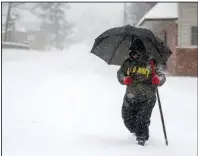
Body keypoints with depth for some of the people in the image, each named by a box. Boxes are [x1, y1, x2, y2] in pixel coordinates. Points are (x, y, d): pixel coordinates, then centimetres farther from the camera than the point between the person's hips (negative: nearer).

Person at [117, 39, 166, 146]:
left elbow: (162, 76, -6)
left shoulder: (152, 63, -7)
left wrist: (158, 79, -30)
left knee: (142, 120, -11)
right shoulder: (128, 63, 2)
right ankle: (136, 131, 43)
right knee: (128, 119, 11)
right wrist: (124, 79, -10)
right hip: (130, 98, 4)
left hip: (147, 99, -4)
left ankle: (142, 137, 15)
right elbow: (120, 73, 12)